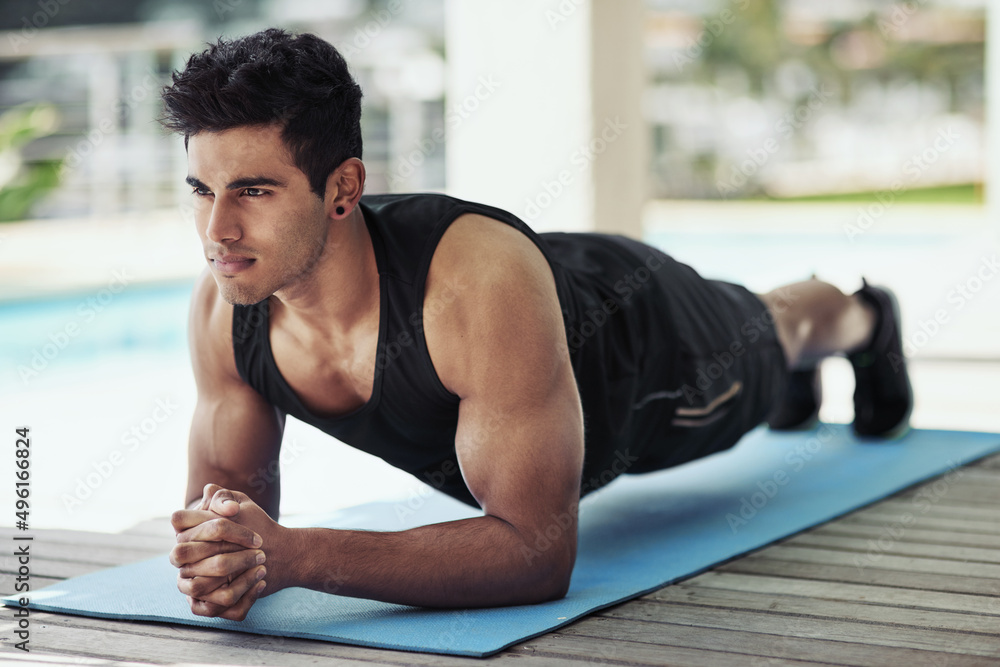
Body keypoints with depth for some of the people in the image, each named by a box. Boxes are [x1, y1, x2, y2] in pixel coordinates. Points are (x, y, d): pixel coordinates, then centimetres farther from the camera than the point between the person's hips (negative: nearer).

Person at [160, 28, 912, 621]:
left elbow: (540, 552, -51)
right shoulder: (223, 307, -36)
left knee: (770, 335, 31)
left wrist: (297, 556, -62)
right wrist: (226, 554, -47)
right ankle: (800, 371, 74)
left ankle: (866, 320, 69)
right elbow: (227, 485, -20)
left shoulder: (483, 282, -52)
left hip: (638, 335, -5)